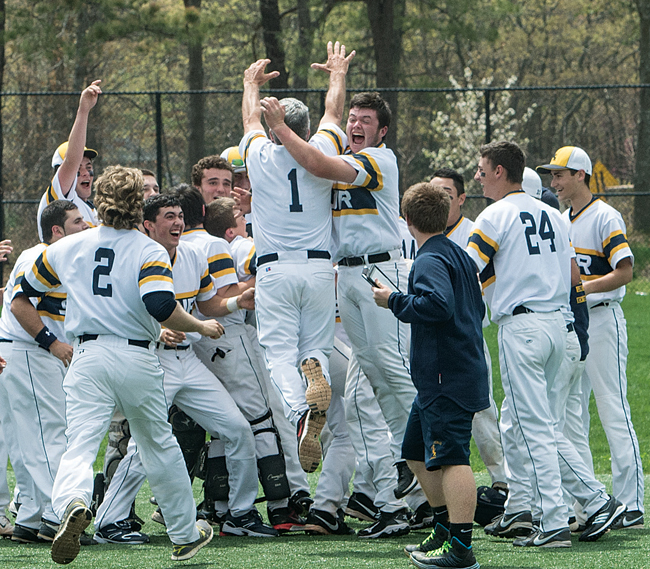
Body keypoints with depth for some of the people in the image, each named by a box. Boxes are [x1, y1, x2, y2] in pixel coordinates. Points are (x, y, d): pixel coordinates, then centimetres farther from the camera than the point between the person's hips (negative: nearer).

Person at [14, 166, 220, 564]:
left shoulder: (68, 248, 9)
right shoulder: (150, 252, -4)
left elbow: (25, 289, 22)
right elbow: (161, 307, -20)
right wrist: (200, 327, -3)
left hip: (88, 356, 1)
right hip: (138, 359, -1)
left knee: (81, 445, -9)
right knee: (160, 445, 17)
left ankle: (72, 502, -42)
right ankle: (185, 534, 28)